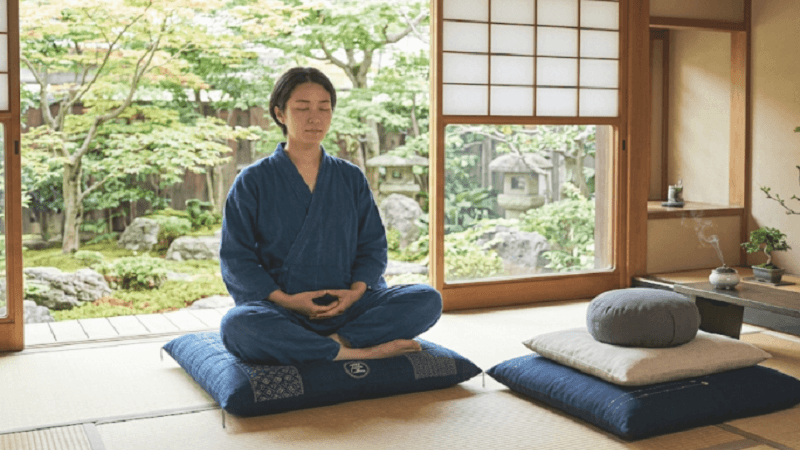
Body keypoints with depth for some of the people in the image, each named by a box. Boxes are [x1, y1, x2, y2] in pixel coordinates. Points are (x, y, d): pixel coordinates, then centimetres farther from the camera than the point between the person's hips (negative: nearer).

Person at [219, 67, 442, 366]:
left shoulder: (351, 178, 15)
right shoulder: (253, 181, 7)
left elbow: (373, 245, 13)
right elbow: (235, 257, 1)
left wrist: (356, 290, -9)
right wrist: (285, 299, -14)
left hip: (347, 305, 3)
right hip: (282, 310, -2)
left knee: (427, 300, -20)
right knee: (236, 325, -37)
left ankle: (338, 341, -28)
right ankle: (355, 352, -31)